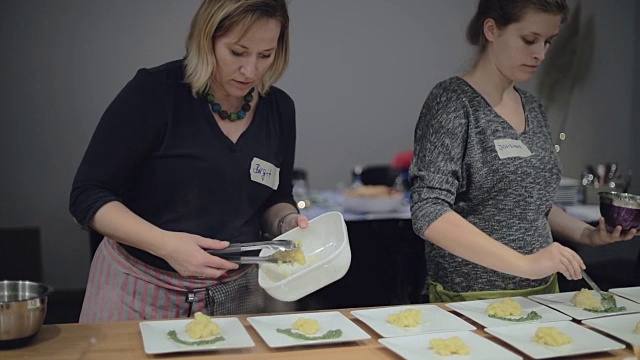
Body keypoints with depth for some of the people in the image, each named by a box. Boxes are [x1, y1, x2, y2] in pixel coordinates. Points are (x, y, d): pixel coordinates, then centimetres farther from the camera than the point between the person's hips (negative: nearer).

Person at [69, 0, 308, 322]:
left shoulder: (279, 109, -2)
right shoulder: (154, 92, -16)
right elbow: (87, 197, -14)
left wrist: (287, 222, -12)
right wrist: (167, 244, -28)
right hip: (139, 292, -3)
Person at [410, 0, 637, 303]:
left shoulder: (533, 108, 7)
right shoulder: (453, 102, -14)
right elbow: (428, 214, -23)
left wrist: (586, 234, 1)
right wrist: (524, 263, -29)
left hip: (542, 291, 7)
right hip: (473, 298, -7)